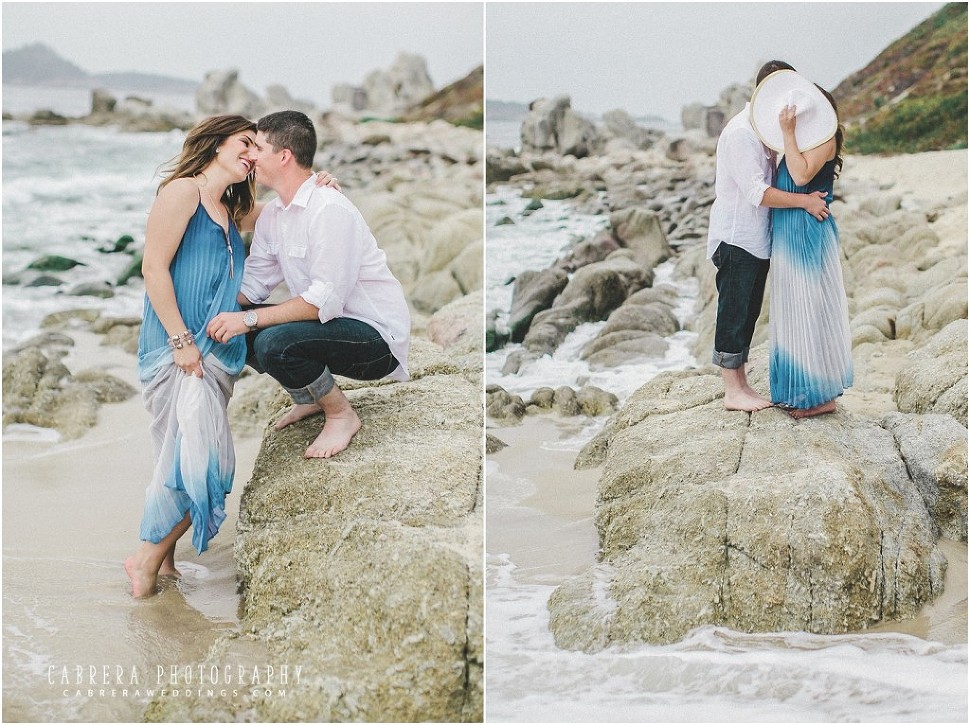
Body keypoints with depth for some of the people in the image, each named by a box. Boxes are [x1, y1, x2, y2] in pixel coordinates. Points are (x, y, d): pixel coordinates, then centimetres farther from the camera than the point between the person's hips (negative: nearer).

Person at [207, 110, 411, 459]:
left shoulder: (329, 210, -23)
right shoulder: (271, 214, 6)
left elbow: (325, 300, -28)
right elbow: (253, 283, 7)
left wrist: (249, 319, -28)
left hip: (375, 336, -9)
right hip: (329, 322, 9)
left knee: (274, 343, -32)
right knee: (230, 325, -2)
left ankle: (341, 414, -6)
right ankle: (308, 397, 15)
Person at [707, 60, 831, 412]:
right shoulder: (740, 132, -18)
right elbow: (756, 193, -23)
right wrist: (804, 201, -23)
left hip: (757, 239, 10)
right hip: (736, 238, -10)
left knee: (748, 314, 13)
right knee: (734, 314, -2)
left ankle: (742, 384, 21)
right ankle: (732, 392, 5)